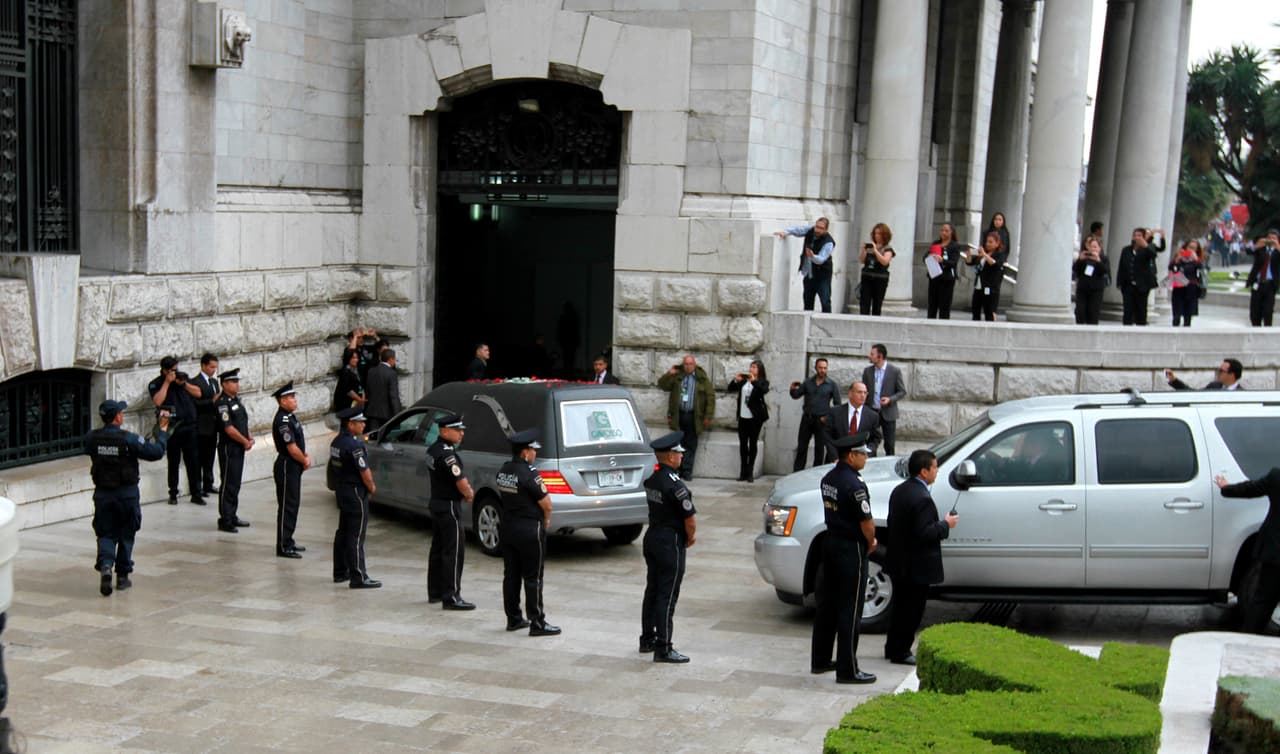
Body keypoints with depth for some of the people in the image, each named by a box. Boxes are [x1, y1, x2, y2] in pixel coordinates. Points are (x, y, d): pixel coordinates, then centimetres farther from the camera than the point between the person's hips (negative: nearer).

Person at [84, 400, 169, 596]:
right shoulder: (128, 439, -17)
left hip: (102, 493, 2)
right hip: (126, 494, -2)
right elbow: (156, 452, -13)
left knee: (106, 534, 8)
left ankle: (105, 566, -18)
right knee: (126, 535, 13)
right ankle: (122, 576, 19)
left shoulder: (92, 438, -7)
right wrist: (163, 430, 0)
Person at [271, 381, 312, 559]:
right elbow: (292, 448, -22)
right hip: (287, 467, -10)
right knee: (287, 507, -5)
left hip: (294, 467, 10)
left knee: (293, 504, 16)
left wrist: (305, 457, 3)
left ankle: (288, 541, 26)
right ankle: (283, 547, 0)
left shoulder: (290, 417, 11)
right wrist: (305, 461, -7)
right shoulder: (282, 420, -20)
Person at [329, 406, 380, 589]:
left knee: (343, 532, 18)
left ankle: (340, 572, 26)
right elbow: (364, 471, -21)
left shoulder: (336, 442, 8)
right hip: (356, 494, -10)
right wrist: (371, 487, -2)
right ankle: (358, 578, -4)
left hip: (342, 492, 10)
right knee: (356, 537, -6)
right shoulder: (354, 445, -22)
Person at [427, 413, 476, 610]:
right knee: (454, 552, -7)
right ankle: (451, 597, -6)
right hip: (449, 507, -10)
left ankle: (435, 592, 27)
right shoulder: (447, 453, -22)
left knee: (438, 549, 17)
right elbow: (461, 483, -22)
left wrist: (465, 488, 1)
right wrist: (469, 494, -2)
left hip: (436, 503, 10)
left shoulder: (433, 449, 9)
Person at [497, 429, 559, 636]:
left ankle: (513, 618, 21)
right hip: (530, 531, -8)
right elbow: (546, 504, -17)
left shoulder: (503, 470, 4)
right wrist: (546, 520, 5)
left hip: (508, 528, 8)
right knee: (533, 578, -2)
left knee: (511, 575, 13)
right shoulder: (529, 473, -20)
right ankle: (537, 623, 2)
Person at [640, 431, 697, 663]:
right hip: (671, 542, -9)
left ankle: (647, 639, 27)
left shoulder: (651, 480, 6)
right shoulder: (674, 484, -21)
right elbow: (690, 517, -19)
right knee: (667, 596, -5)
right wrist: (691, 536, 2)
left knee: (652, 591, 17)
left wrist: (688, 534, 10)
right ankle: (663, 649, -3)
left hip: (652, 537, 9)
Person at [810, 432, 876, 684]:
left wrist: (868, 540, 11)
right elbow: (867, 523, -21)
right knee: (850, 610, -2)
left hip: (830, 543, 9)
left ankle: (820, 660, 25)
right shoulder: (854, 485, -21)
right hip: (851, 549, -9)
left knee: (827, 604, 16)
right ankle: (847, 670, 3)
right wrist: (870, 544, -1)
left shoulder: (828, 479, 6)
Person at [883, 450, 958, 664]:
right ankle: (900, 652, 11)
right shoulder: (922, 498, -24)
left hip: (898, 562, 9)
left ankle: (892, 648, 29)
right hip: (917, 566, -9)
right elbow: (924, 533, -28)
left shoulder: (899, 491, 7)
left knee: (900, 605, 20)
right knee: (912, 609, 3)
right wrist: (946, 525, -14)